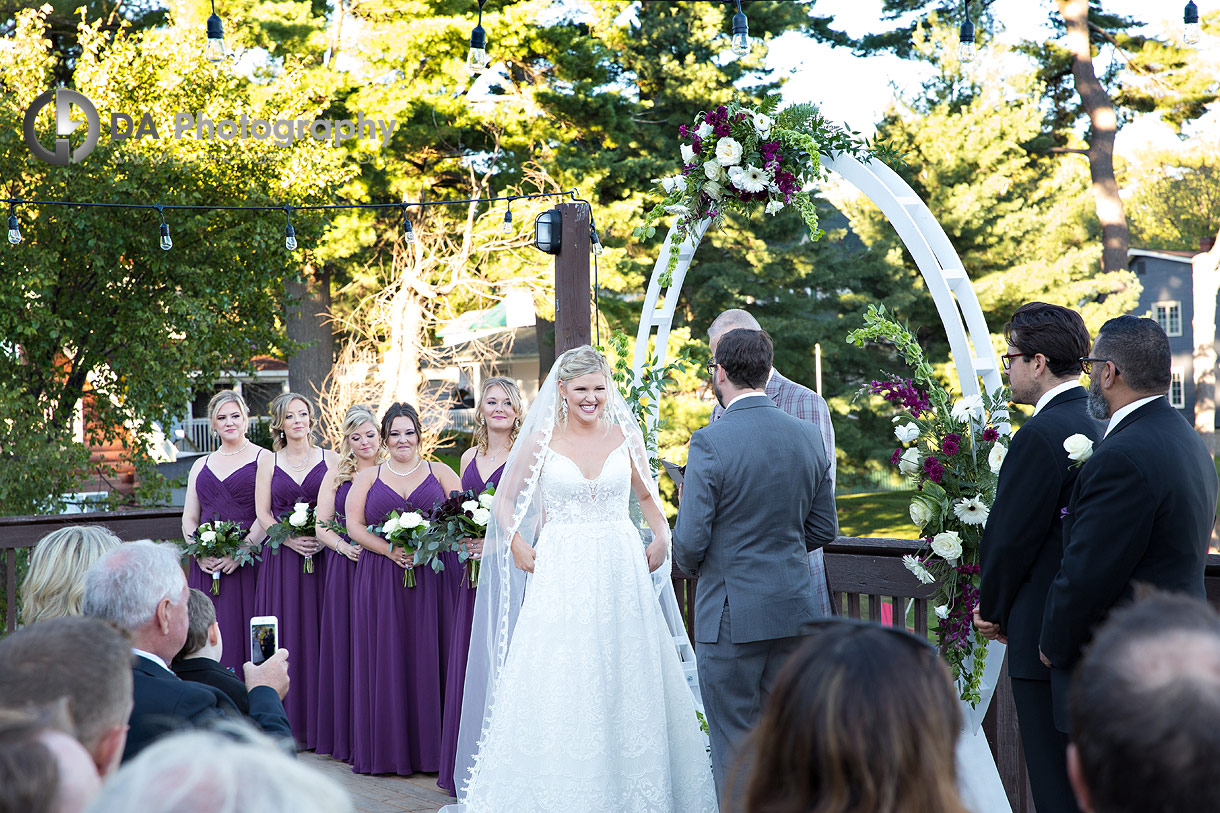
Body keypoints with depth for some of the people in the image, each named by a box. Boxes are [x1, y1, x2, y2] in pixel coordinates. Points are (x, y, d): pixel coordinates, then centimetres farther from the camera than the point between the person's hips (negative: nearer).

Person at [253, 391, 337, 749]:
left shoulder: (329, 459, 7)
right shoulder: (268, 461, 9)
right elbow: (263, 512, 4)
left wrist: (323, 539, -13)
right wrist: (290, 539, -11)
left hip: (322, 555, -1)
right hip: (281, 557, 1)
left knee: (320, 634, -3)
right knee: (286, 634, -2)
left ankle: (321, 723, 2)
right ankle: (289, 723, 2)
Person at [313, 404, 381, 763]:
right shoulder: (336, 477, 10)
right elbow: (321, 527, 8)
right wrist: (345, 547, -9)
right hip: (346, 571, 2)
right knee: (348, 647, 2)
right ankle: (349, 736, 8)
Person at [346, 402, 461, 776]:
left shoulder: (441, 474, 11)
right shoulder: (367, 477, 12)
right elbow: (354, 525, 3)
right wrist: (389, 550, -12)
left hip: (430, 575, -1)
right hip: (380, 577, 1)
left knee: (427, 657, -2)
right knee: (384, 658, -1)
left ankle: (429, 748, 2)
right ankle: (387, 749, 4)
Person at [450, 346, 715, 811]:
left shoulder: (626, 435, 5)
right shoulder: (541, 440, 1)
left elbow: (647, 496, 18)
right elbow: (505, 499, 11)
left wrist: (662, 535, 1)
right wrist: (518, 547, -2)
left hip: (622, 568, 1)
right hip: (562, 572, -1)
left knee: (625, 680, 4)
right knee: (559, 685, -3)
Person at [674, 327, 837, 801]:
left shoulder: (710, 442, -15)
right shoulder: (808, 437, 3)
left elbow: (690, 539, -15)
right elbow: (824, 529, 10)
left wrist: (691, 565, 7)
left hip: (732, 614, -6)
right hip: (795, 609, 6)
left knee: (735, 745, 4)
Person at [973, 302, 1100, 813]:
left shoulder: (1041, 434, -18)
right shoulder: (1096, 425, 10)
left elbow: (1010, 538, -15)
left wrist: (992, 611, 2)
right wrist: (1001, 609, 15)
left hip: (1046, 637, -9)